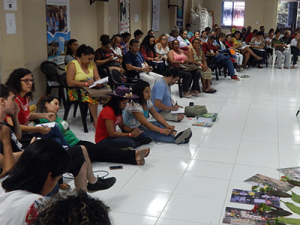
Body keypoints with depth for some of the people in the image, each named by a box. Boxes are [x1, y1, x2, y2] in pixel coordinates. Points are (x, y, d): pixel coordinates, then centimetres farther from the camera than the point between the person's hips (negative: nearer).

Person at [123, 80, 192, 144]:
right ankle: (178, 140, -44)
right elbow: (145, 123, -28)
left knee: (159, 123, -16)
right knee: (155, 134, -30)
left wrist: (167, 125, -14)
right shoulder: (134, 105, -25)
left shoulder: (147, 101, 3)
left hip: (141, 126, 8)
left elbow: (156, 115, 1)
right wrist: (162, 130, -30)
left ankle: (176, 134, -39)